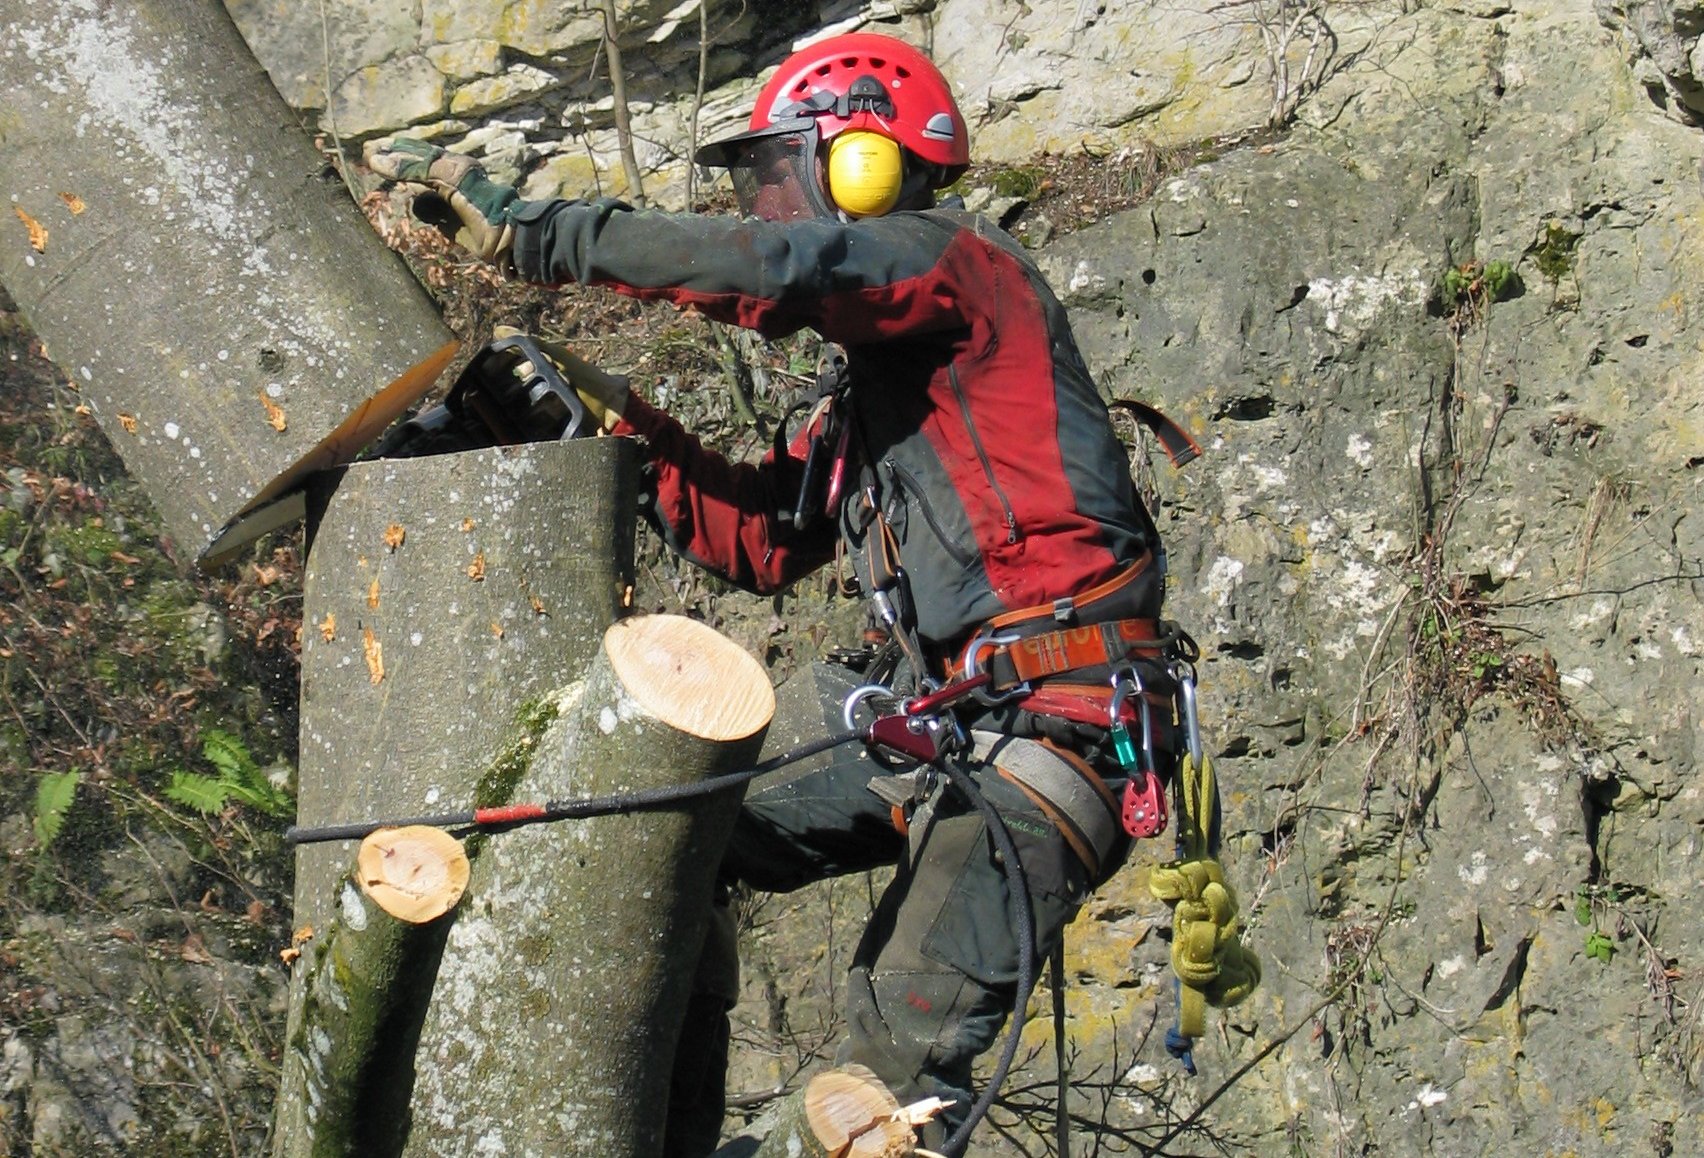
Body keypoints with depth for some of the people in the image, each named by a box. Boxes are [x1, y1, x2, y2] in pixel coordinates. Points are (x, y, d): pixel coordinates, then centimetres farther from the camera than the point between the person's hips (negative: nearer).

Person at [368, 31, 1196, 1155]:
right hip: (929, 718, 10)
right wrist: (626, 424, 12)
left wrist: (531, 225, -17)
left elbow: (762, 268, -24)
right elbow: (760, 542, 21)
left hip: (1053, 723, -10)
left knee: (900, 1048, -18)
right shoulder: (867, 393, 22)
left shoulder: (953, 260, -7)